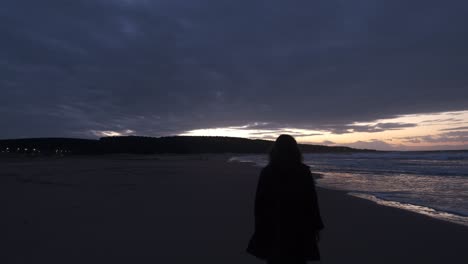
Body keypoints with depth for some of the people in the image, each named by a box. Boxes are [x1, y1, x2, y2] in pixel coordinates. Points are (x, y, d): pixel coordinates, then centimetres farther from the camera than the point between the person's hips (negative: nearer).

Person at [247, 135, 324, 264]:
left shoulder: (266, 172, -9)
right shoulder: (304, 171, -9)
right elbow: (312, 201, -6)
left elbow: (260, 203, -6)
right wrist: (316, 227, 5)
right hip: (299, 227, 0)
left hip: (273, 227, 0)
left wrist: (260, 227, 5)